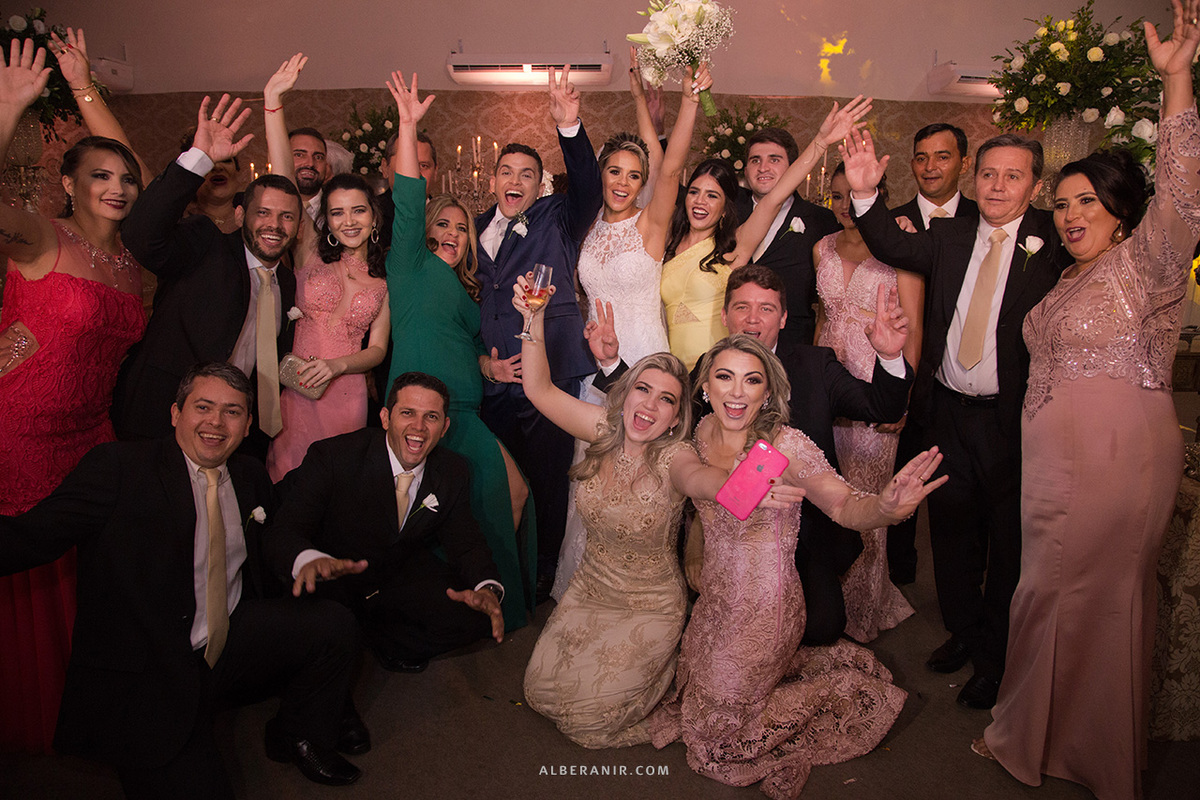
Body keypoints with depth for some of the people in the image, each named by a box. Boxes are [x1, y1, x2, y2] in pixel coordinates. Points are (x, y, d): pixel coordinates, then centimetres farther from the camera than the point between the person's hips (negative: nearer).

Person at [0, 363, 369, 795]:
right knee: (195, 787, -23)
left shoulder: (250, 475, 9)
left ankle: (299, 739, 14)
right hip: (146, 676, -6)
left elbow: (270, 539, 16)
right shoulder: (119, 466, -10)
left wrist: (305, 560, -8)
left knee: (333, 622, -11)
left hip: (233, 641, 6)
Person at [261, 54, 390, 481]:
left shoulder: (385, 279, 7)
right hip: (295, 394, -1)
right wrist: (274, 100, -14)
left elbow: (377, 349, 6)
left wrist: (336, 365, -14)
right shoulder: (312, 254, 3)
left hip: (348, 398, 1)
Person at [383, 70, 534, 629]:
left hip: (461, 412, 8)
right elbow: (407, 202, -7)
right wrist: (407, 125, -13)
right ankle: (498, 604, 3)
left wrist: (491, 366, 10)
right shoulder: (413, 263, 6)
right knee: (509, 484, -12)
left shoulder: (464, 290, 26)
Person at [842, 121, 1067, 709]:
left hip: (1011, 418, -4)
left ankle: (995, 659, 29)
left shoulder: (1052, 243, -6)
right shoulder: (951, 235, 5)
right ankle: (963, 631, 40)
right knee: (951, 529, 17)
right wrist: (865, 195, -21)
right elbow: (893, 247, -9)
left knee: (1007, 541, 10)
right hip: (947, 412, 4)